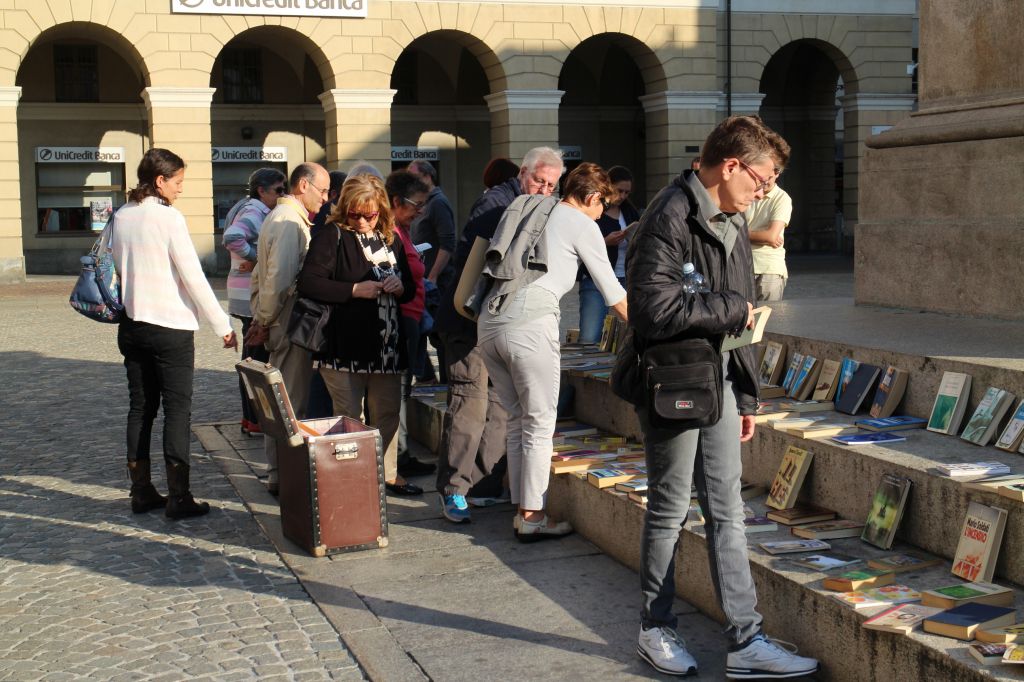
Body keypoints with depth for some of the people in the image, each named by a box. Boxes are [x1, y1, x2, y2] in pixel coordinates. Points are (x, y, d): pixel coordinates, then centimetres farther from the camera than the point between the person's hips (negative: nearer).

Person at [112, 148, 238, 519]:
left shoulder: (121, 217, 8)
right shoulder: (169, 217, -13)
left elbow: (118, 268, 15)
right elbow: (194, 277, -14)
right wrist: (223, 325, -8)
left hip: (132, 325, 7)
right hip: (171, 327, -7)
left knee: (141, 408, 12)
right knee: (177, 410, -1)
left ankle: (141, 492, 17)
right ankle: (178, 498, 0)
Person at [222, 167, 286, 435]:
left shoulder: (257, 212, 17)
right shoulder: (254, 213, -15)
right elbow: (232, 237, -32)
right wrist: (255, 258, -21)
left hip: (250, 296, 11)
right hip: (254, 297, -11)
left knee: (252, 357, 15)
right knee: (258, 357, -6)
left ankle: (250, 418, 24)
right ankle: (256, 421, -1)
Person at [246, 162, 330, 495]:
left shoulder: (281, 216, 18)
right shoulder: (289, 221, -15)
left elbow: (261, 275, 22)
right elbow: (278, 277, -22)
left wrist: (261, 319, 18)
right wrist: (264, 321, -13)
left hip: (283, 326, 10)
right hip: (290, 326, -10)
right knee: (291, 405, -5)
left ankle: (277, 472, 23)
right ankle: (284, 477, 1)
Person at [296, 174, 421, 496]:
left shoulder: (391, 239, 14)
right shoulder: (332, 236, -5)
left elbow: (409, 291, 23)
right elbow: (308, 282, -16)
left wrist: (400, 287, -2)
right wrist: (354, 290, -19)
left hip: (387, 346, 6)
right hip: (345, 346, -6)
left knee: (387, 414, 15)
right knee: (348, 418, 1)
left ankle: (388, 475, 29)